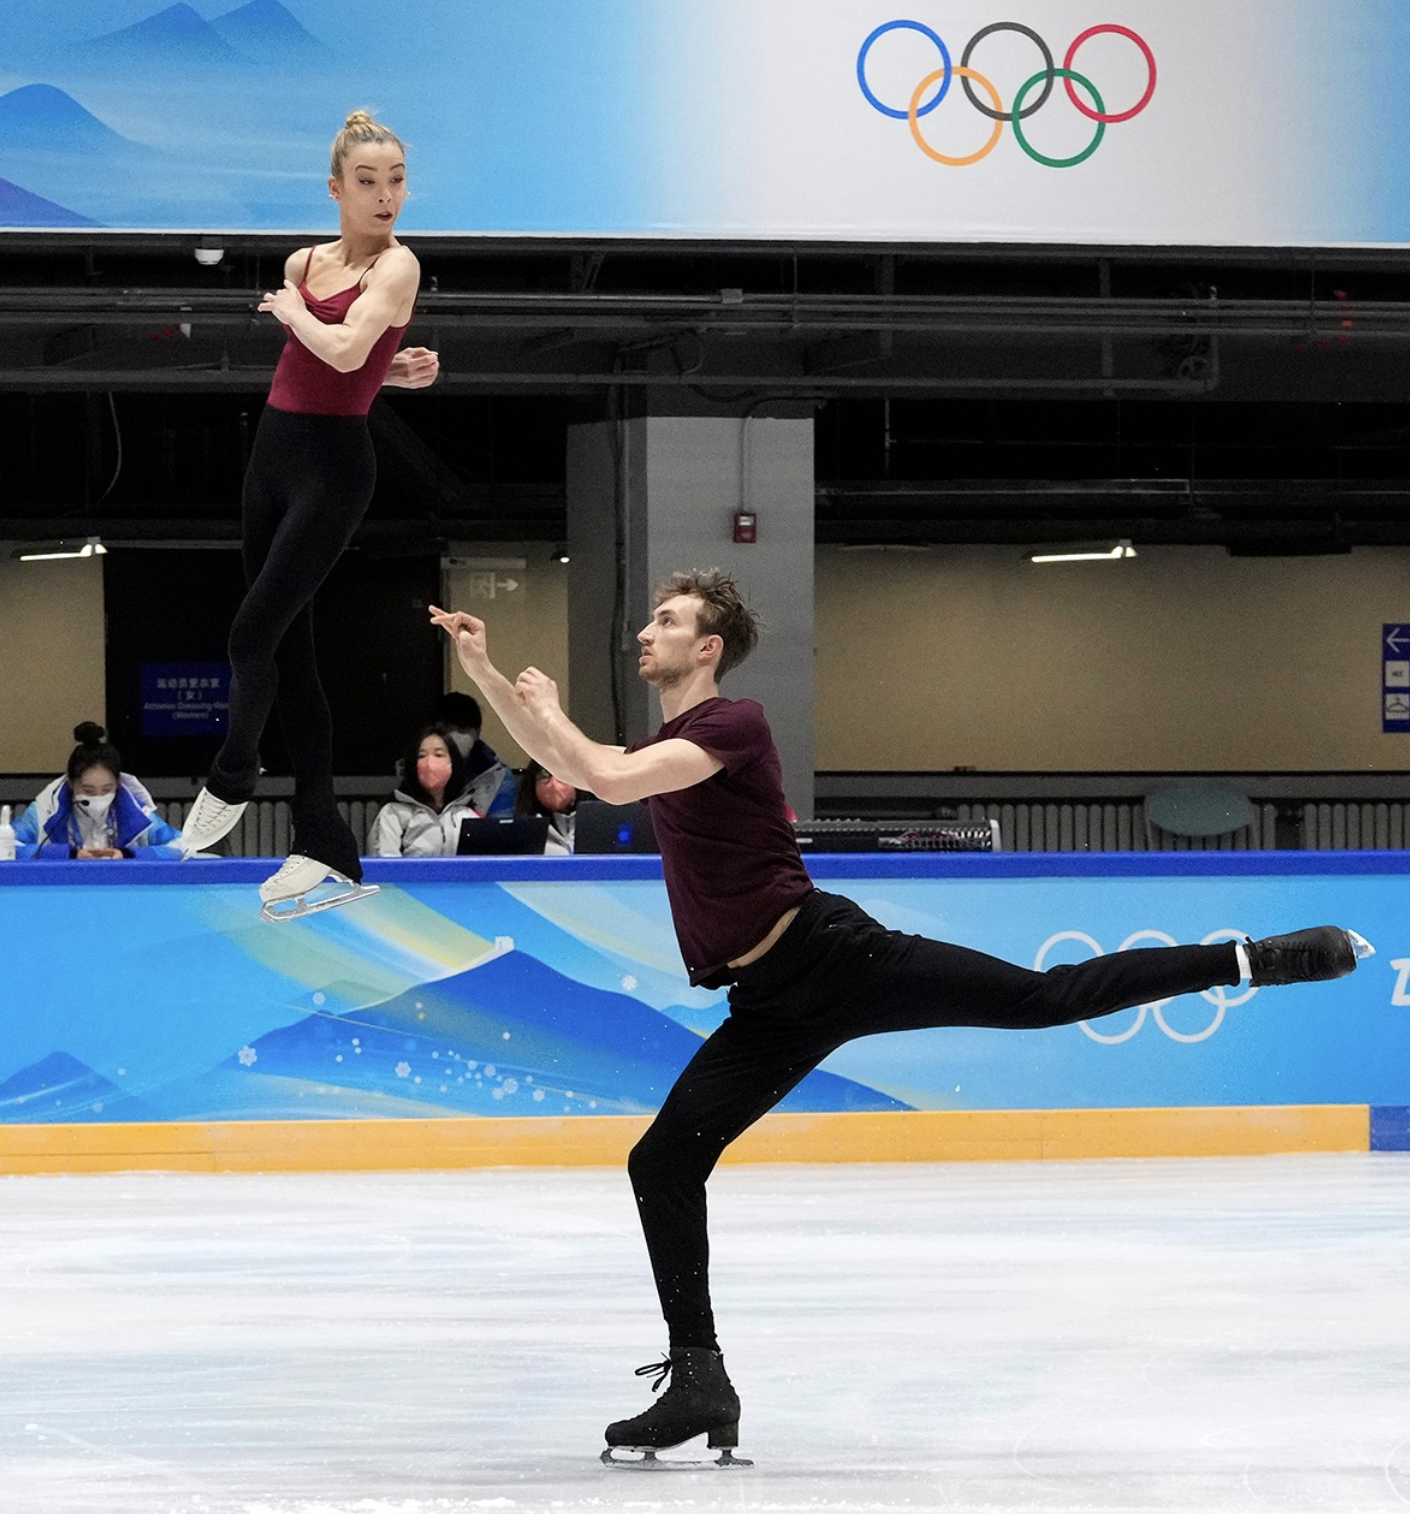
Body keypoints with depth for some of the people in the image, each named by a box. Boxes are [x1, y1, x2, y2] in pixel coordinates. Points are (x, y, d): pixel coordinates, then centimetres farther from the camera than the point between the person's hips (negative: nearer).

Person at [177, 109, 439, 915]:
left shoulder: (397, 264, -10)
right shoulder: (305, 261, 9)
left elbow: (345, 350, -25)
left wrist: (294, 310, -6)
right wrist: (393, 370, 4)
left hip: (335, 464, -7)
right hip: (275, 449, 7)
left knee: (254, 634, -10)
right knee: (290, 648, 7)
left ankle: (233, 778, 18)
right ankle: (327, 848, 11)